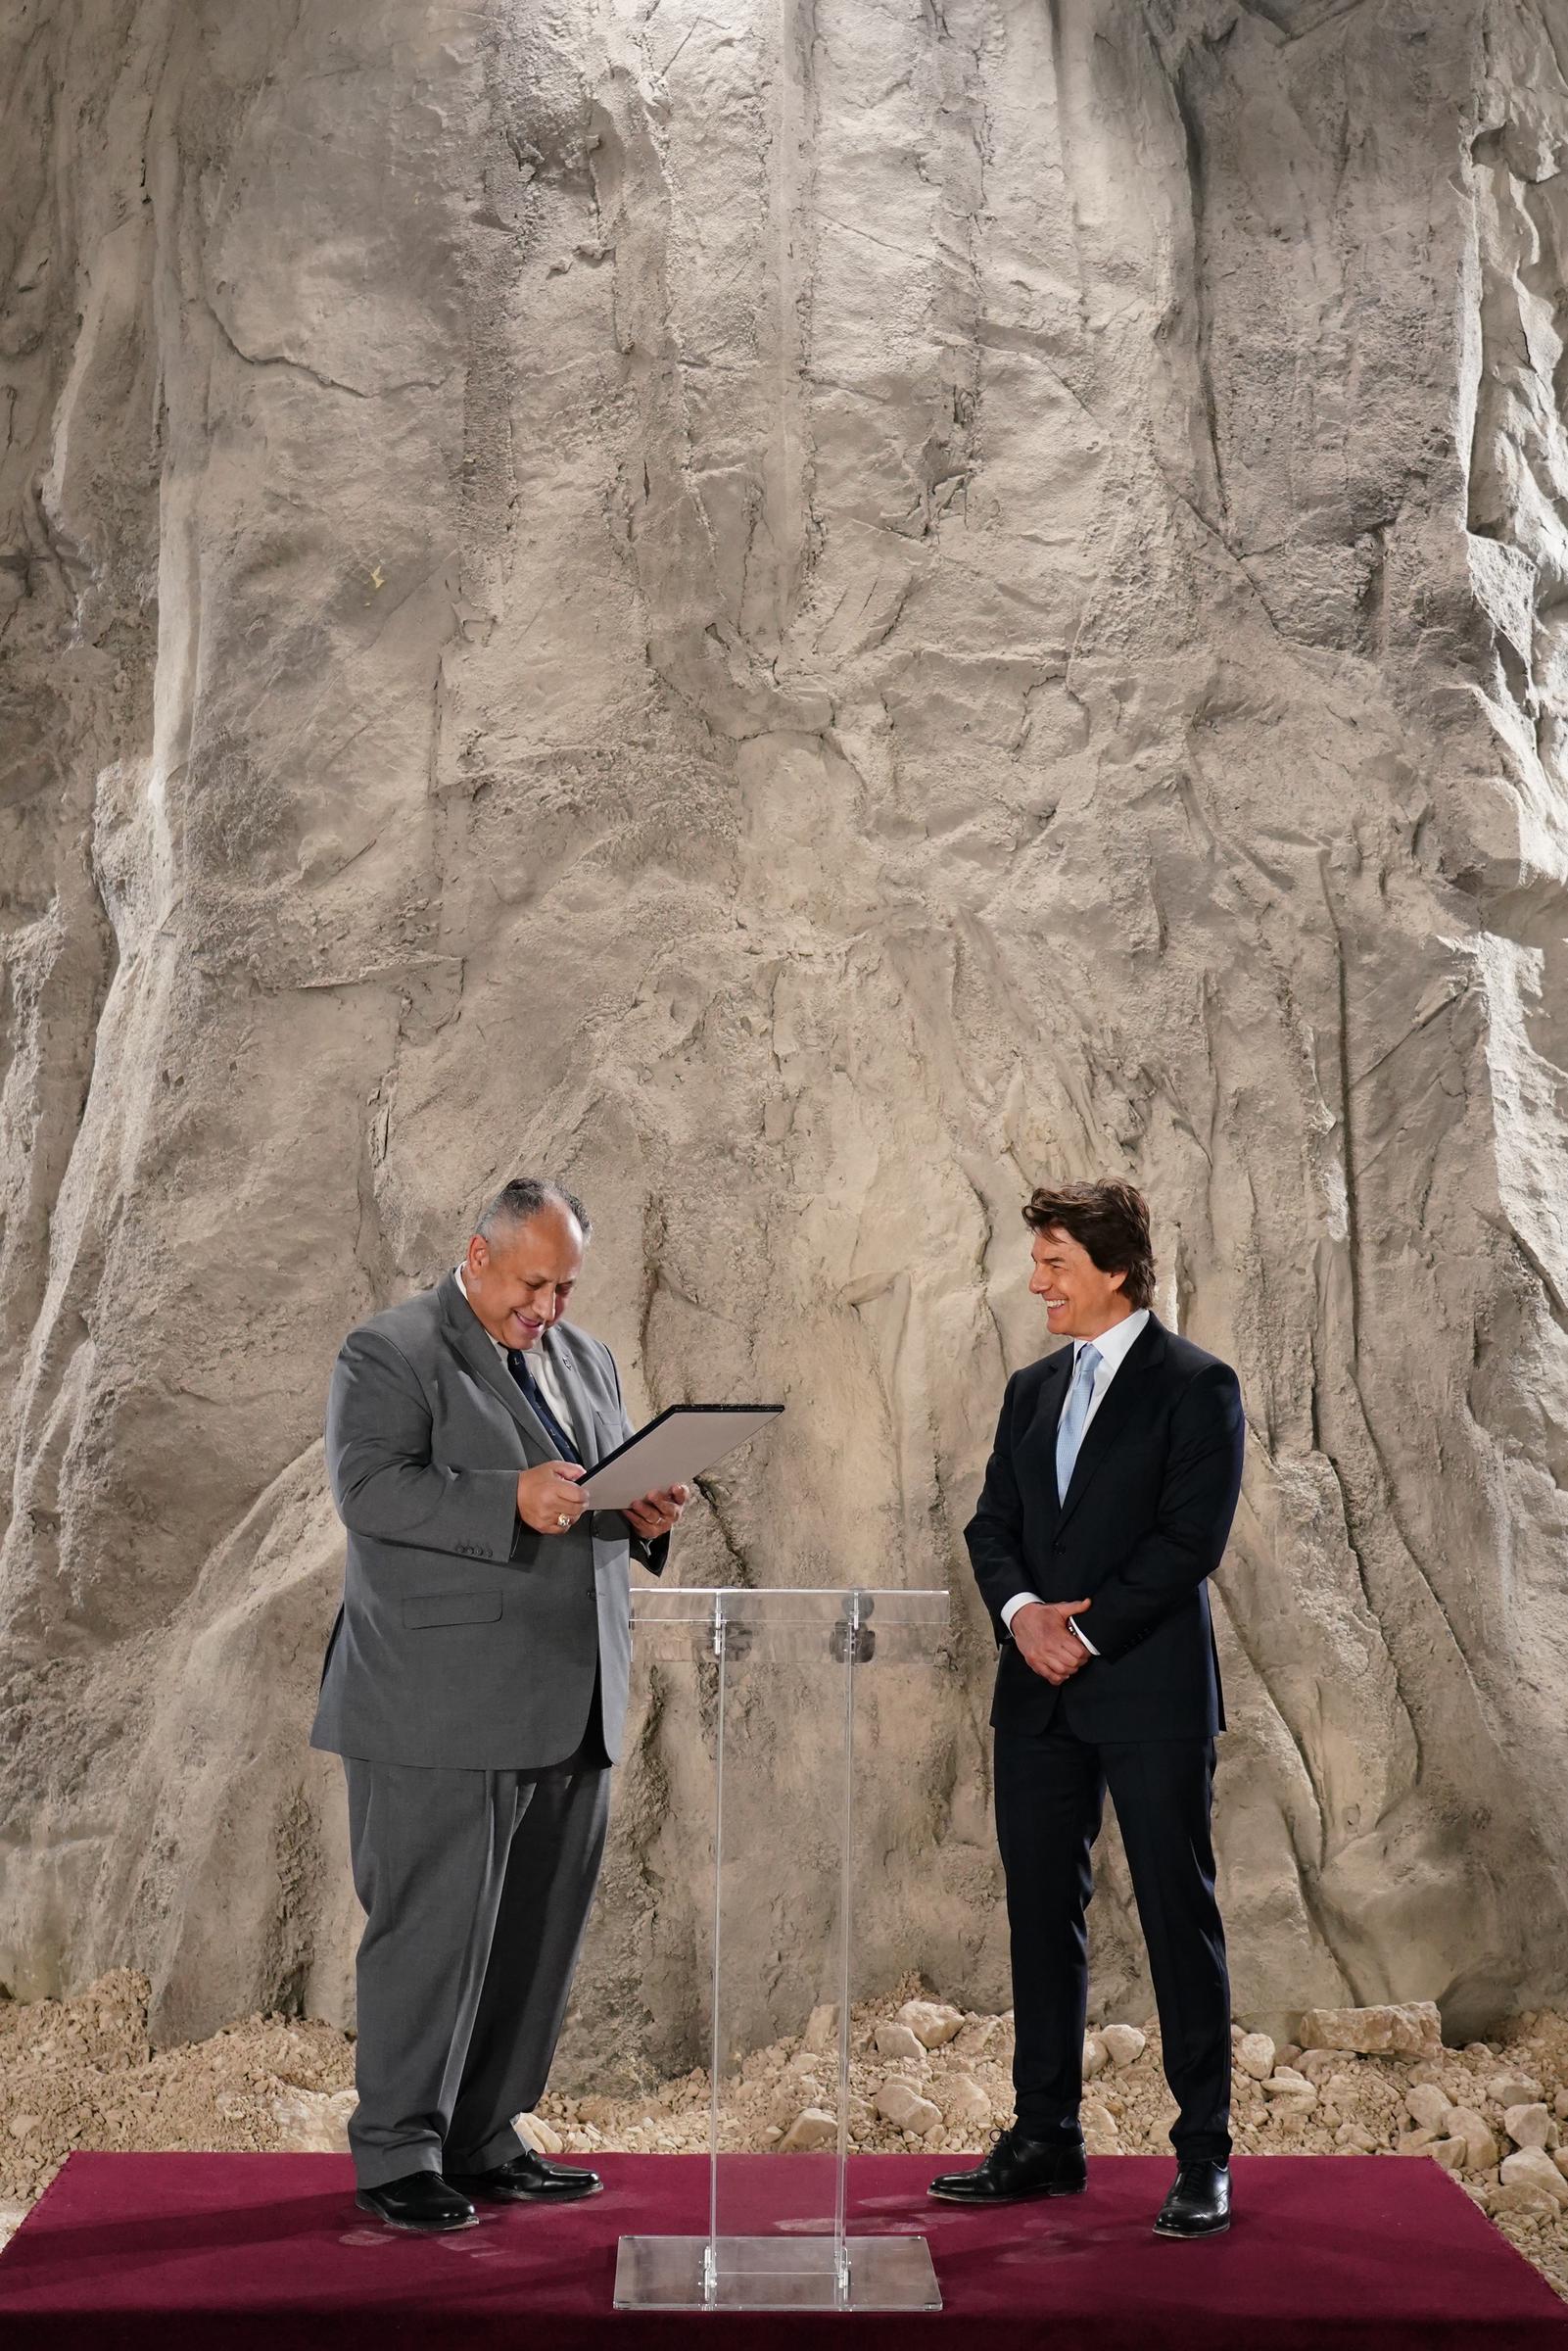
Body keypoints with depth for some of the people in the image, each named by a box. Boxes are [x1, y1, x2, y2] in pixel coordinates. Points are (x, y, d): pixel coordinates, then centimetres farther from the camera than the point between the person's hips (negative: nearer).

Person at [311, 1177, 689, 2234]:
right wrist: (510, 1501, -29)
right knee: (434, 1926, -2)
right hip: (444, 1707, -7)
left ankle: (485, 2138, 24)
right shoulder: (390, 1352, -5)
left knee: (539, 1930, 11)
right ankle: (397, 2152, 12)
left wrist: (647, 1517, 0)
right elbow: (369, 1487, -18)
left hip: (569, 1710, 7)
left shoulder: (587, 1358, 18)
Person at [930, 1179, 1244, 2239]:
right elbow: (992, 1524, 12)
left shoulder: (1196, 1386, -5)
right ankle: (1046, 2140, 20)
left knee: (1179, 1916, -1)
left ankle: (1204, 2157, 9)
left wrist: (1088, 1633, -13)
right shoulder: (1033, 1389, 15)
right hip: (1039, 1693, 6)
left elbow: (1191, 1538, -12)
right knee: (1042, 1915, 10)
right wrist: (1021, 1612, -7)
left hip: (1152, 1692, -6)